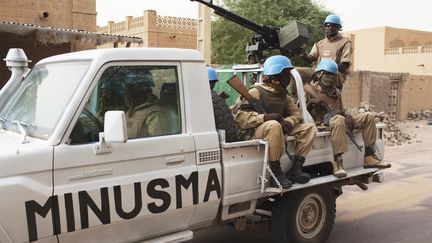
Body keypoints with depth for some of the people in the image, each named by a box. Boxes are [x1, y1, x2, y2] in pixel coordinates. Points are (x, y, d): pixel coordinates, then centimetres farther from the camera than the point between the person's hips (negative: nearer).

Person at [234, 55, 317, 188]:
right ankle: (276, 175, -32)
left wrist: (288, 122, -11)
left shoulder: (283, 94, 15)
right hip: (255, 134, -7)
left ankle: (295, 169, -9)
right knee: (273, 125, -40)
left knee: (309, 128, -2)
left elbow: (296, 113, 14)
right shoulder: (256, 92, -8)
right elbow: (240, 117, -17)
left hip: (279, 132, 8)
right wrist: (264, 117, -33)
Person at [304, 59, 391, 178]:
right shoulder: (309, 88, 4)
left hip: (338, 121, 8)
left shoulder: (336, 91, 25)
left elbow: (342, 110, 26)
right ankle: (337, 163, -43)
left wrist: (348, 116, 3)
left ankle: (369, 157, -4)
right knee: (339, 119, -41)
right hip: (321, 122, -8)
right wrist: (311, 104, -22)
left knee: (368, 117, -2)